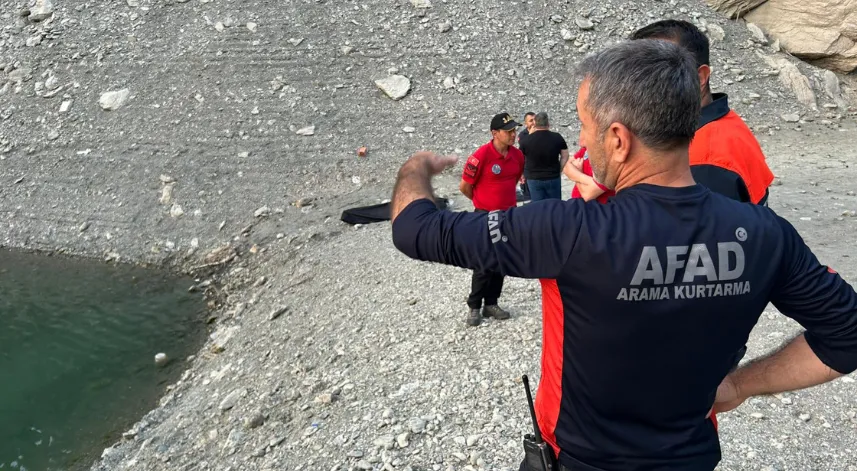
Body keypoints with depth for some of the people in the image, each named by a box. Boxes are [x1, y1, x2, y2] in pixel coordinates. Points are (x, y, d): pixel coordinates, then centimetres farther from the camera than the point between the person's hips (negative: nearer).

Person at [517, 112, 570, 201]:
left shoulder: (526, 139, -12)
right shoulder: (557, 137, -7)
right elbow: (565, 156, 4)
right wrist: (559, 171, 12)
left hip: (533, 178, -1)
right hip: (553, 178, 1)